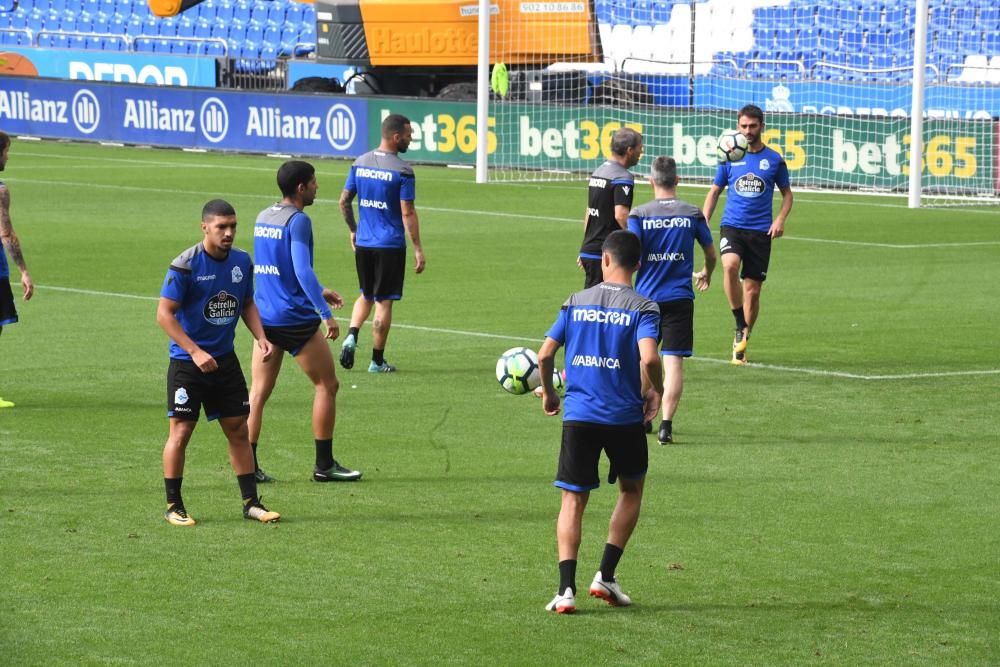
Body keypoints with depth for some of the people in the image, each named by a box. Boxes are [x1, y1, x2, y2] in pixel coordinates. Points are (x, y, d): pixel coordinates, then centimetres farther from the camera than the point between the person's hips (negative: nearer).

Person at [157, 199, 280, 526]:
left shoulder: (242, 262, 3)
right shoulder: (185, 265, -16)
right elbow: (164, 314, -15)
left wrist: (261, 337, 0)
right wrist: (195, 352, -21)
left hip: (225, 360, 5)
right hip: (187, 362, -5)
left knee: (238, 429, 7)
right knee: (181, 431, -3)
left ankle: (251, 502, 14)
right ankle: (173, 506, 7)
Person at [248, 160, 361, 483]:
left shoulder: (263, 217, 12)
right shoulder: (298, 221, -14)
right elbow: (303, 271, -24)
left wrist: (319, 292, 32)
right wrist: (326, 315, -23)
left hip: (263, 319, 7)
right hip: (295, 319, -7)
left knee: (258, 393, 7)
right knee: (327, 385, 6)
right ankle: (324, 465, 8)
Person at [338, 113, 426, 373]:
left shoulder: (360, 163, 4)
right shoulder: (402, 171, -14)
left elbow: (344, 200, 9)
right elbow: (407, 213, -15)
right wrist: (418, 250, -10)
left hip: (363, 244, 5)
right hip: (390, 245, -5)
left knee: (366, 295, 21)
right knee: (384, 302, 3)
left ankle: (351, 335, -3)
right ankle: (377, 360, 8)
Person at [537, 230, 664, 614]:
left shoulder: (575, 303, 4)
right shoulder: (642, 308, -4)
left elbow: (545, 354, 1)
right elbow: (649, 358, -19)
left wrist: (548, 392, 18)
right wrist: (656, 391, 0)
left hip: (578, 415, 1)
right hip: (624, 417, -1)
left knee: (573, 500, 5)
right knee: (631, 490, 21)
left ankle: (566, 588, -9)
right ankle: (606, 575, 13)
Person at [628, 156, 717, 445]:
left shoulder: (639, 214, -5)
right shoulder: (692, 214, 1)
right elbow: (711, 253, 13)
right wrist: (706, 275, 34)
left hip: (645, 298, 0)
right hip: (680, 299, 0)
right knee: (674, 362, -3)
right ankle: (666, 424, -12)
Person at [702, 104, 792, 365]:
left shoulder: (774, 160, 4)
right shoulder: (730, 158, 6)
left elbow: (786, 193, 15)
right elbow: (714, 191, 14)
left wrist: (780, 219, -2)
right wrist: (703, 223, 3)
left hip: (761, 231, 0)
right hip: (732, 226, 0)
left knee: (752, 291, 2)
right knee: (730, 265, -31)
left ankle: (741, 345, 18)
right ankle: (740, 326, -17)